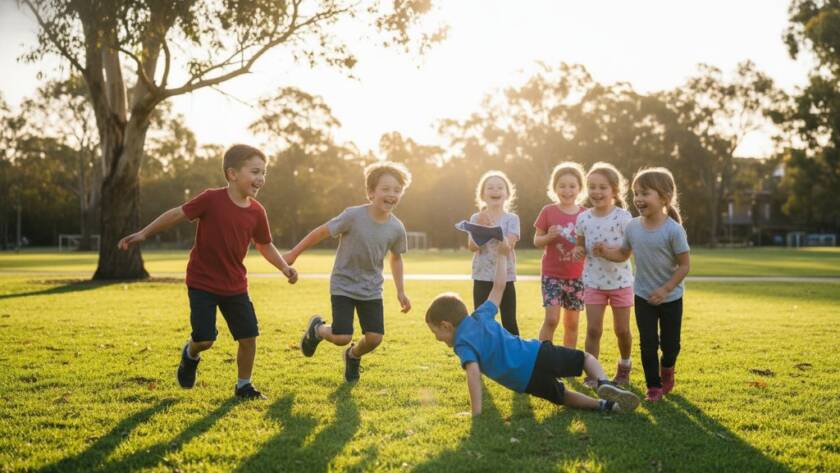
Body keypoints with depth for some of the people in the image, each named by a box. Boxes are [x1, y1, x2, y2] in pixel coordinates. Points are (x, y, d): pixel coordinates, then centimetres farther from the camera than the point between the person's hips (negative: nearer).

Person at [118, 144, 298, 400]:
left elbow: (265, 245, 10)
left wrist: (285, 267, -3)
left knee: (249, 337, 2)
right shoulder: (211, 199, -17)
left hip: (235, 286, 4)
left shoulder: (256, 212, -4)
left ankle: (244, 385, 23)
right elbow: (177, 214, -7)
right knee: (204, 339, -9)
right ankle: (190, 355, 28)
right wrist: (144, 234, -5)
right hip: (202, 283, -4)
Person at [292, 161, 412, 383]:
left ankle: (353, 356, 34)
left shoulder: (396, 228, -9)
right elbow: (322, 232, -11)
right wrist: (294, 253, -5)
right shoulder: (354, 216, -22)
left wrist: (400, 291, 9)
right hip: (343, 285, -4)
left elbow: (396, 258, 9)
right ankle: (316, 328, 24)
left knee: (375, 338, -3)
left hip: (371, 289, 4)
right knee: (342, 338, -12)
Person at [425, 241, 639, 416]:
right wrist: (502, 256, 36)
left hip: (528, 380, -4)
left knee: (564, 396, 25)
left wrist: (476, 413, -23)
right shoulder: (480, 315, 11)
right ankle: (604, 384, -6)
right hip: (539, 352, 4)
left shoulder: (462, 344, -6)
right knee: (586, 357, 25)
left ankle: (604, 405, 1)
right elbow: (499, 286, 20)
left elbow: (473, 373, -24)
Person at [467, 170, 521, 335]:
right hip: (482, 277, 1)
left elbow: (509, 244, -16)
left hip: (505, 276, -1)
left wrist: (491, 226, -22)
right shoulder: (476, 218, 2)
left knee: (509, 322, 4)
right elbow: (472, 247, -9)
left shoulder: (512, 218, -2)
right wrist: (480, 227, -22)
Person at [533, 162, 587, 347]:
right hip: (552, 274, -2)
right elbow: (537, 241, 0)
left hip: (576, 275, 3)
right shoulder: (548, 212, -4)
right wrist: (549, 237, -20)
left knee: (571, 323, 10)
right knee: (551, 319, -12)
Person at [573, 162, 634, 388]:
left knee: (622, 329, 9)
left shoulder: (622, 217, -12)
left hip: (620, 280, -2)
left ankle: (624, 366, 33)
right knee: (593, 329, -3)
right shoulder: (583, 218, -2)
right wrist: (578, 250, -12)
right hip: (593, 282, 2)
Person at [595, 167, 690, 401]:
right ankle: (653, 386, 17)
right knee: (648, 344, 3)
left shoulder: (673, 229, -21)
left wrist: (665, 289, -20)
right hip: (643, 296, 2)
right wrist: (606, 252, -12)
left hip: (670, 297, -2)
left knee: (670, 343, 11)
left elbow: (684, 264, -16)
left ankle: (667, 371, 42)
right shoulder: (632, 227, -8)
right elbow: (624, 254, 8)